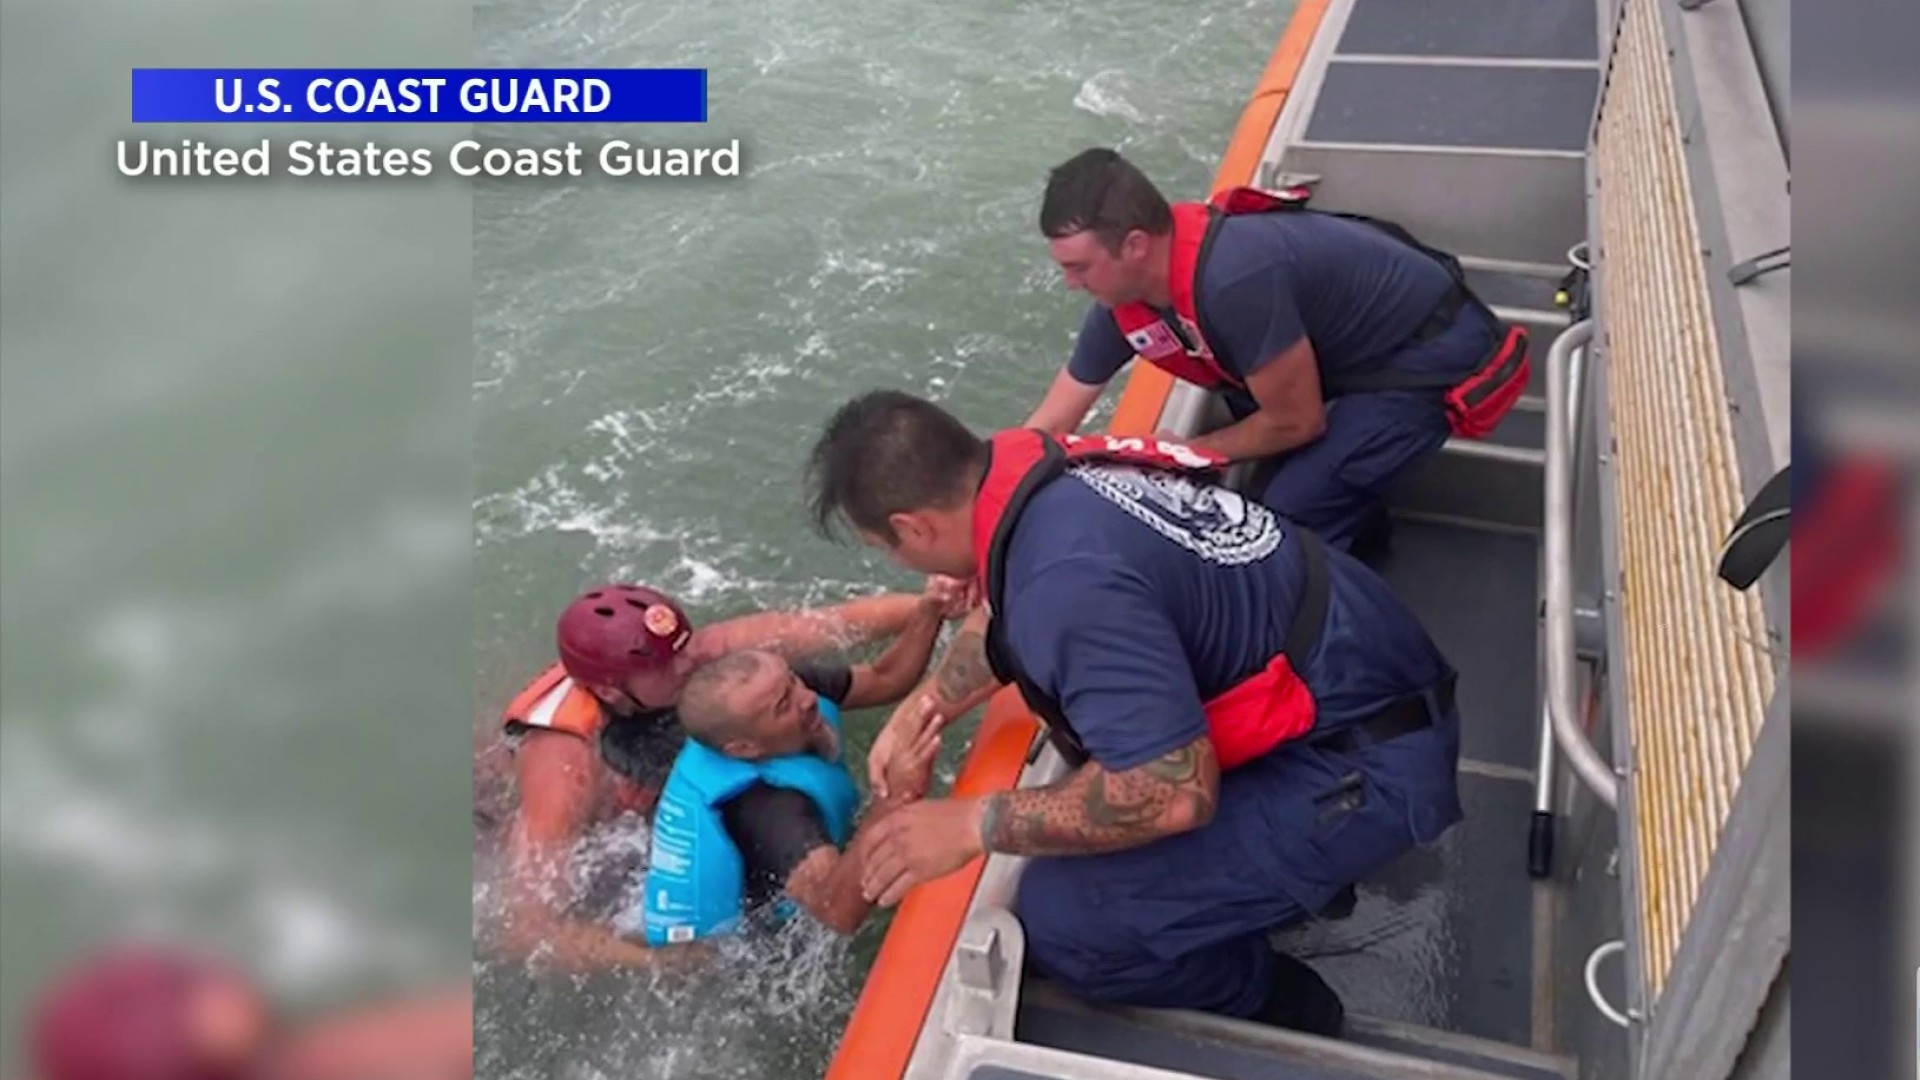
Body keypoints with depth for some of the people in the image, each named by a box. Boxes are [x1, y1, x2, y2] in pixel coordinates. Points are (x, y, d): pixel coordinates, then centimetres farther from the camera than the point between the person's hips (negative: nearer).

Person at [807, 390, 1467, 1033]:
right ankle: (1299, 874, 24)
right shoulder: (1051, 473, -2)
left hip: (1363, 765, -9)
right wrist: (919, 709, 13)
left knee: (1063, 915, -16)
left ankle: (1280, 1012, 10)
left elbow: (1175, 791, -30)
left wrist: (974, 825, -20)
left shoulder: (1070, 582, -31)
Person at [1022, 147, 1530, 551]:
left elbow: (1296, 421, -22)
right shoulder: (1123, 300, -9)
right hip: (1355, 347, 8)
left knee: (1289, 518, -17)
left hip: (1430, 353, -8)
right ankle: (1354, 517, 20)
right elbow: (1048, 428, 0)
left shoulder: (1233, 278, -36)